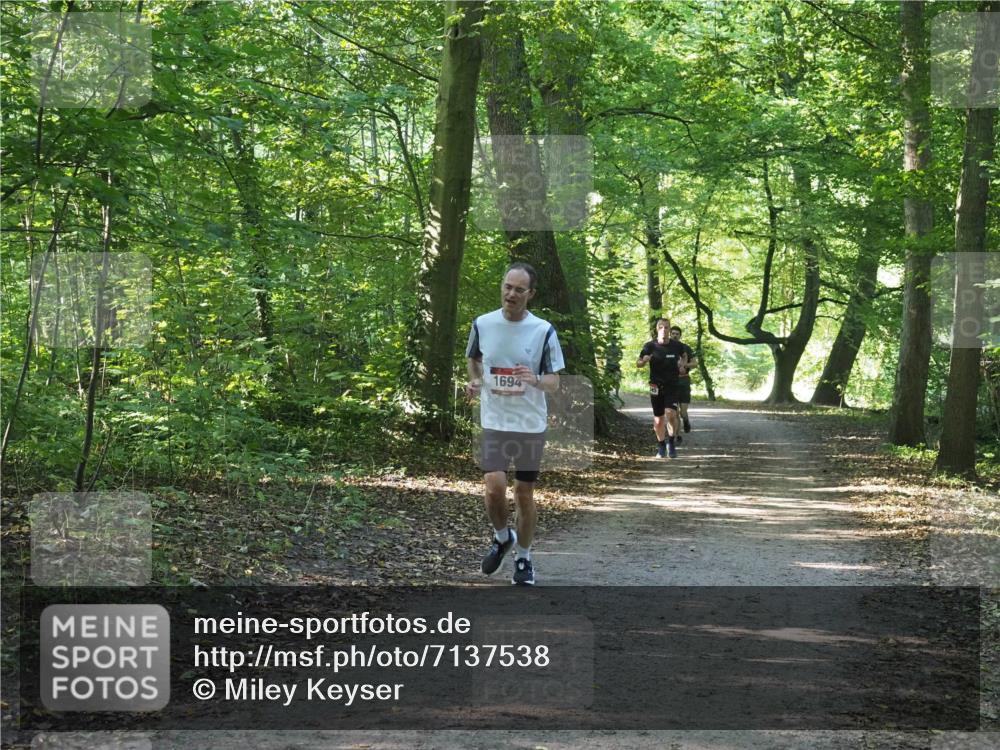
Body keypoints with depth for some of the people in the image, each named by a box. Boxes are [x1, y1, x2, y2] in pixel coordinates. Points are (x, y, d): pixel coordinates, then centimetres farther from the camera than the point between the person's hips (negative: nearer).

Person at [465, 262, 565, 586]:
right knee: (494, 487, -15)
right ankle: (501, 537, 16)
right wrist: (474, 381, -4)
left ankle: (523, 558, 24)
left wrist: (535, 380, -25)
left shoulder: (543, 331, -6)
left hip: (531, 424, 0)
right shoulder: (482, 324, -2)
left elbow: (554, 382, -3)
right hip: (494, 422, 0)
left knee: (525, 493, 6)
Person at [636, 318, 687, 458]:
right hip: (656, 387, 0)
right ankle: (661, 445, 28)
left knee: (671, 414, -21)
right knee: (658, 420, 6)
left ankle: (671, 442, 1)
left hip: (672, 386, 0)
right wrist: (644, 360, -22)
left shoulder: (676, 346, -1)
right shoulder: (650, 346, -5)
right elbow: (638, 364, 0)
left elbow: (684, 356, 21)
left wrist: (682, 363, 0)